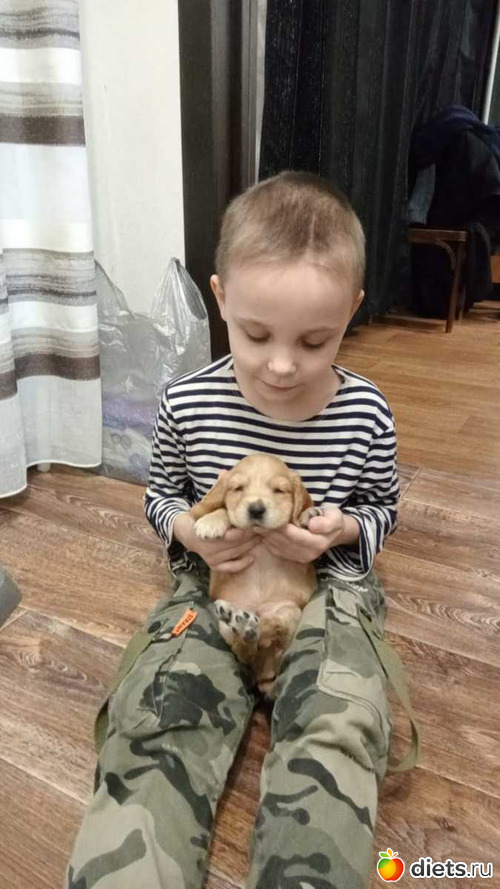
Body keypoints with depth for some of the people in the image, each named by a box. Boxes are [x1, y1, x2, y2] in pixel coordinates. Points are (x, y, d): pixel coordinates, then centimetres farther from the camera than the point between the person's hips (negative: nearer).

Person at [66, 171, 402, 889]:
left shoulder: (366, 414, -10)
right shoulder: (188, 403, -10)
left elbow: (384, 511, 8)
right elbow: (160, 494, 9)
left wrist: (343, 529, -16)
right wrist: (187, 530, -15)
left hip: (326, 590, 0)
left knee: (338, 738, -27)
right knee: (150, 730, -22)